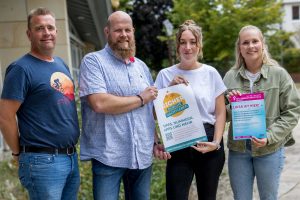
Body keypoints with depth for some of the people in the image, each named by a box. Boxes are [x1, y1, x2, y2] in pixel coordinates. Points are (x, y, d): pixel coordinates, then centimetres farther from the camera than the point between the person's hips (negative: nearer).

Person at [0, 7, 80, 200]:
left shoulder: (61, 64, 12)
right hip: (43, 161, -8)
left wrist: (70, 151, 16)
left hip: (72, 157, 8)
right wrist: (19, 153, -5)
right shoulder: (22, 68, -12)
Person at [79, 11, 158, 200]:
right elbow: (100, 103, -20)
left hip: (143, 156, 6)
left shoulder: (142, 66, 14)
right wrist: (140, 99, -10)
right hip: (108, 156, -5)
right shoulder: (93, 61, -6)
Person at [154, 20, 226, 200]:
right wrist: (170, 87, -8)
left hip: (208, 144, 1)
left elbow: (220, 113, 3)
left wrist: (216, 142, -9)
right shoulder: (166, 75, 3)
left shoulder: (211, 73, 2)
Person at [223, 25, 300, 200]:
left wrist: (269, 137, -16)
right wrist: (229, 103, -14)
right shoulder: (230, 77, 1)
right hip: (238, 149, 2)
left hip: (270, 149, -2)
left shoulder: (279, 74, -5)